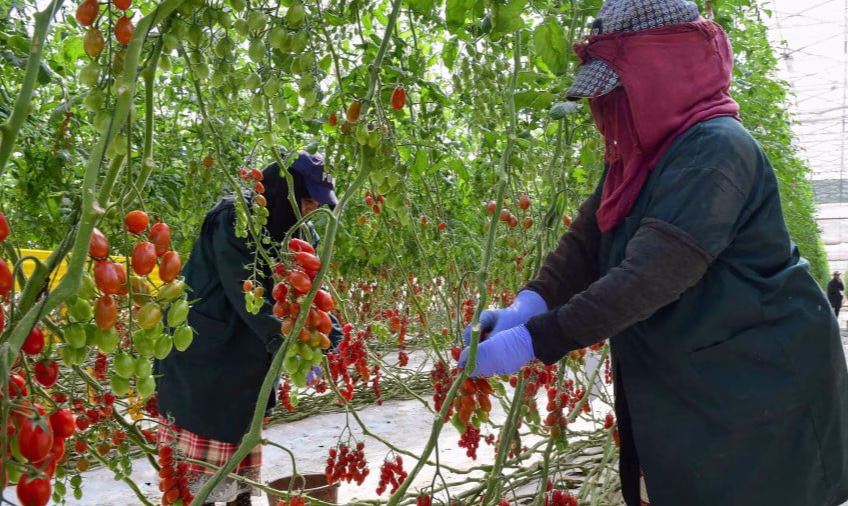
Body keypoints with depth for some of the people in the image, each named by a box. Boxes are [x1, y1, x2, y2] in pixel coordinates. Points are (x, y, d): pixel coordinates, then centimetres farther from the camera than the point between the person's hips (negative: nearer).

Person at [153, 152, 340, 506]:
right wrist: (289, 346, -35)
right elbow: (246, 294, -29)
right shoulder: (234, 221, -21)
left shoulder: (295, 232, 3)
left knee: (240, 435, 16)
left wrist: (334, 341, -12)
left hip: (247, 358, 8)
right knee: (205, 444, -1)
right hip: (204, 354, -7)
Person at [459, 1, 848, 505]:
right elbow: (587, 241, 0)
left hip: (761, 387, -8)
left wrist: (534, 341, -33)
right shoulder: (639, 156, 5)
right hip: (688, 387, 8)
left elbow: (654, 273, -33)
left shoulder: (714, 150, -24)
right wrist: (527, 306, -17)